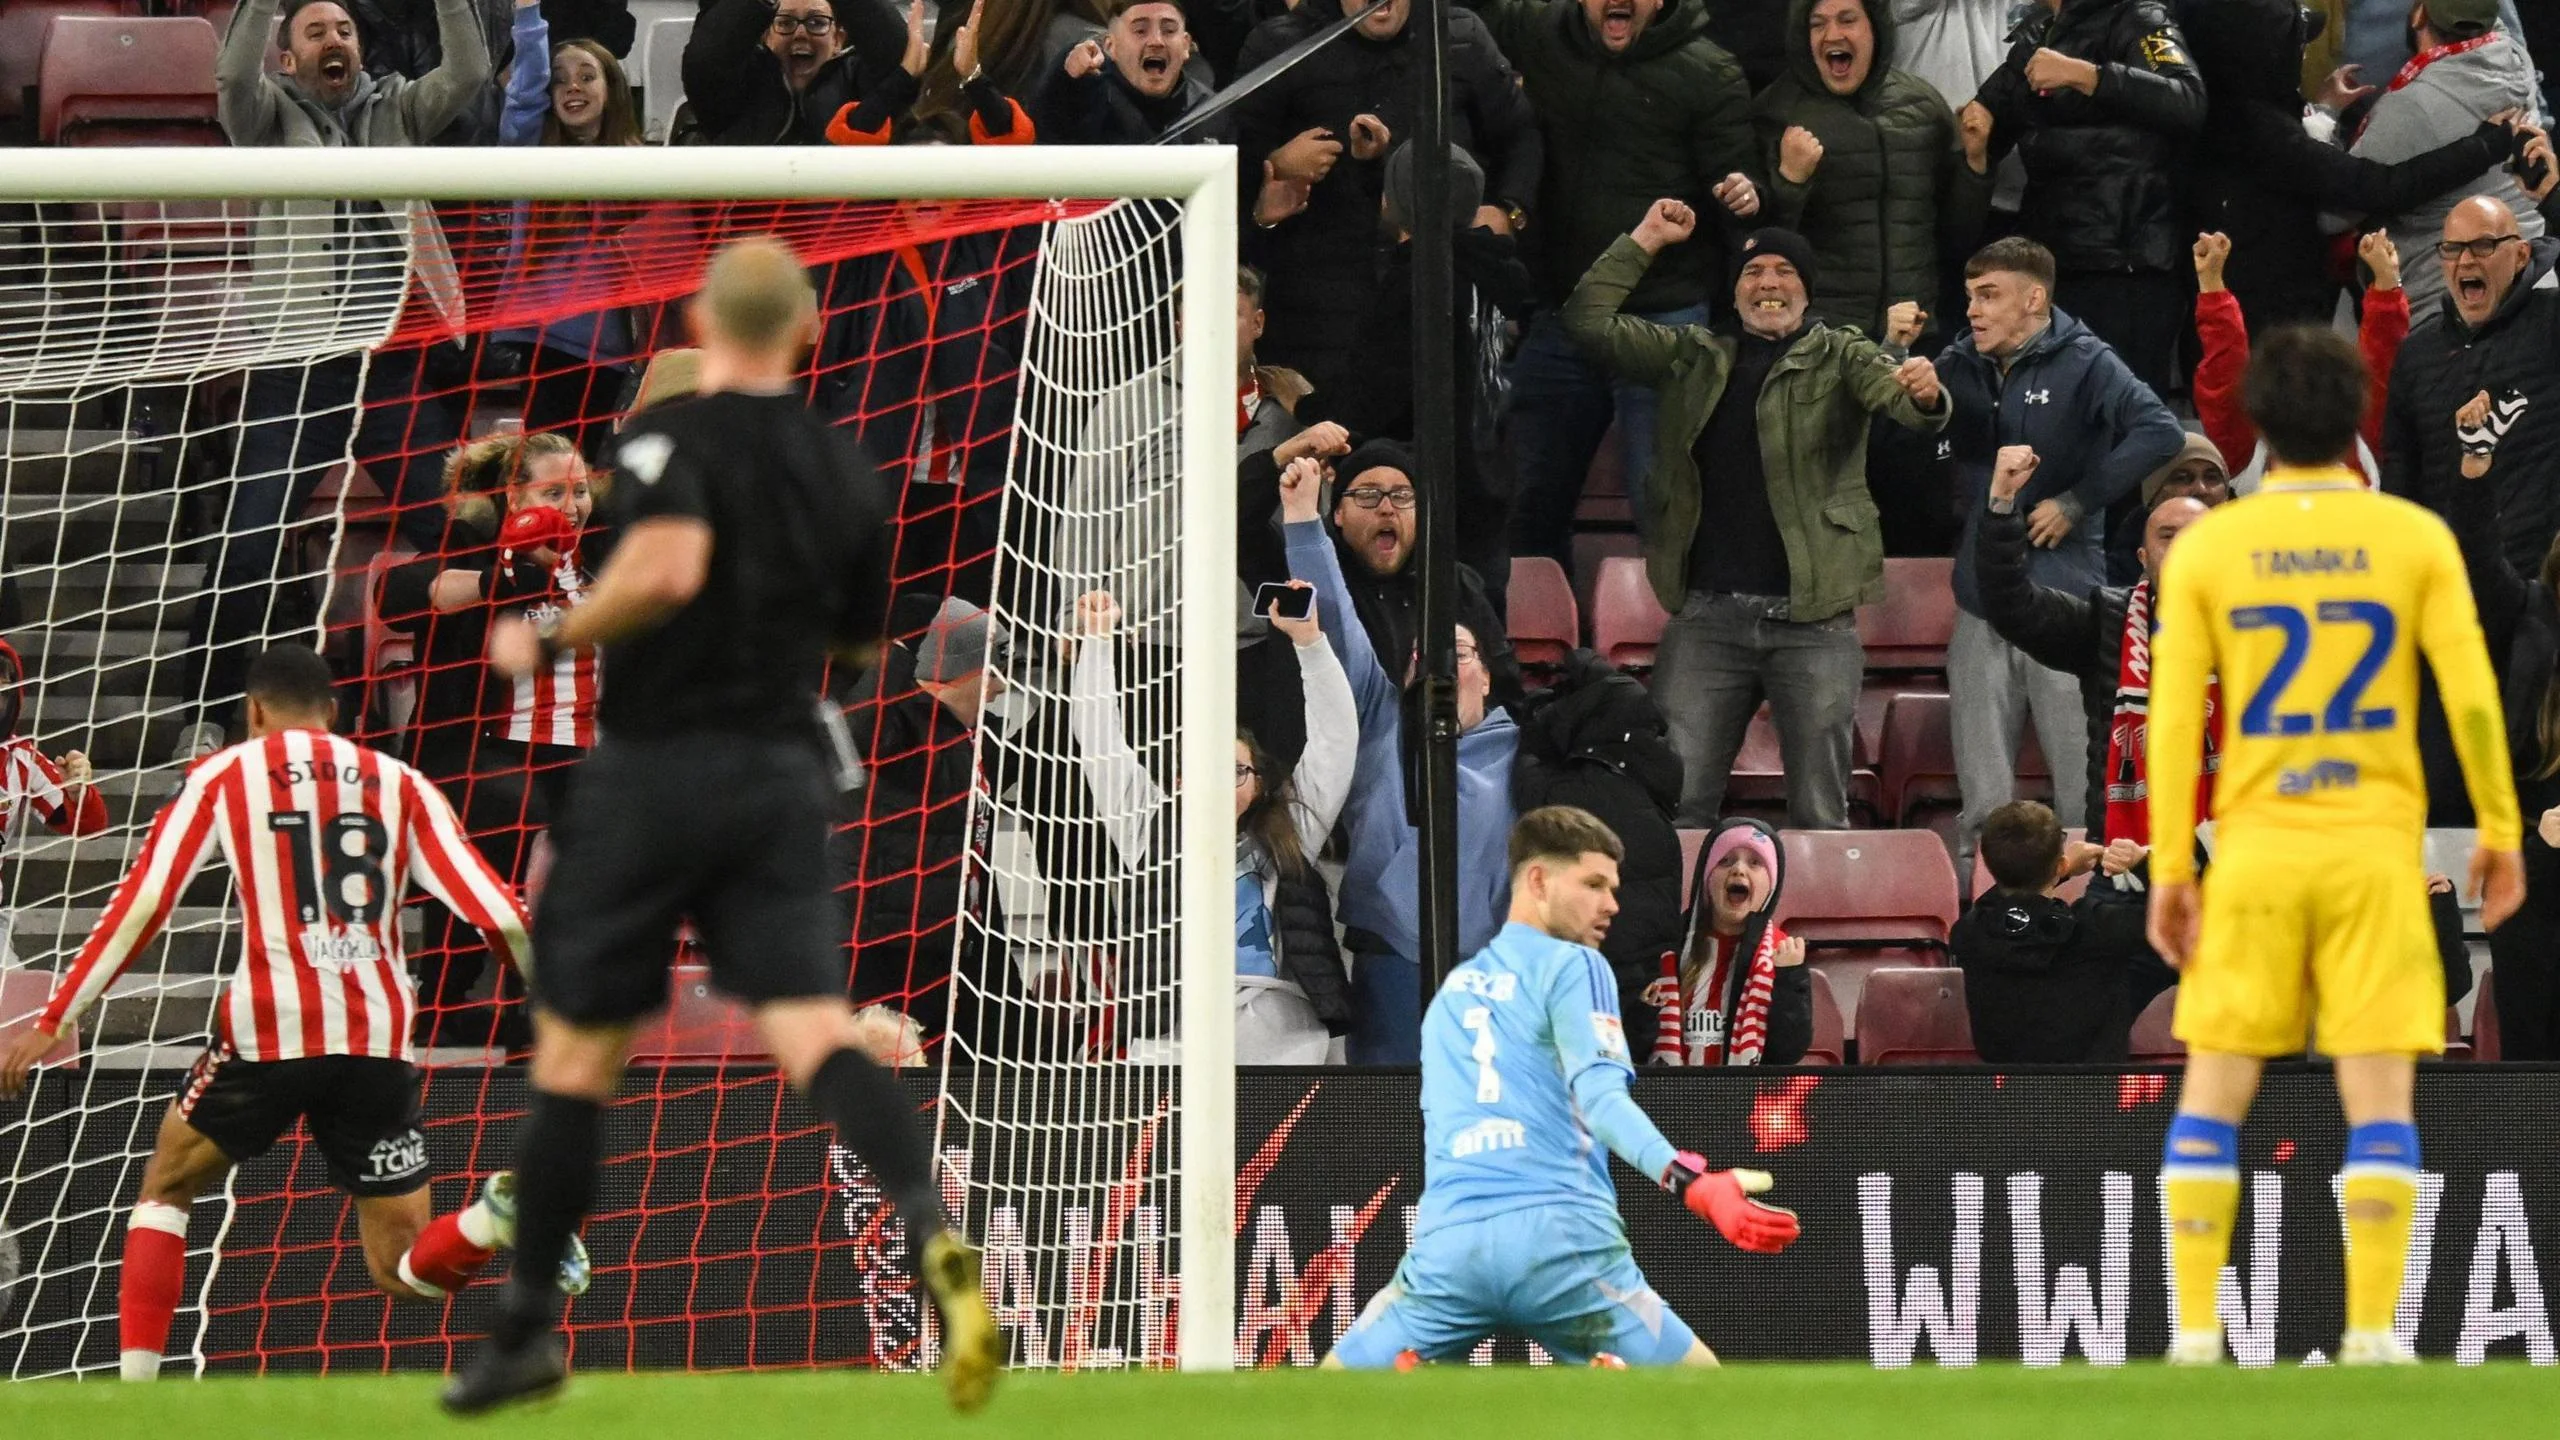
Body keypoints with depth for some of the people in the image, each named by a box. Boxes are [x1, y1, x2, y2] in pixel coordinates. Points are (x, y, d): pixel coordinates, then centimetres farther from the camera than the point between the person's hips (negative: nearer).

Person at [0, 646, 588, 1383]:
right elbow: (495, 912, 4)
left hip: (269, 1028, -2)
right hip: (379, 1042, 2)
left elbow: (143, 902, 0)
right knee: (403, 1268, 9)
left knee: (166, 1186, 23)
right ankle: (504, 1212, -25)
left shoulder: (224, 776, 10)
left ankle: (133, 1397, 10)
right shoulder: (399, 783, 14)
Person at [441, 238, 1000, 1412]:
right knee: (812, 1032, -8)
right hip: (786, 775, 4)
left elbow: (669, 565, -27)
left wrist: (553, 639, -14)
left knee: (574, 1052, 8)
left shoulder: (671, 437, -8)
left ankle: (527, 1329, 16)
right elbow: (856, 632, 21)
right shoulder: (844, 471, 10)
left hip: (656, 771, -4)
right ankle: (928, 1230, -36)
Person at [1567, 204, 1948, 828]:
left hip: (1813, 618, -2)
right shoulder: (1692, 357, 14)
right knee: (1677, 805, -2)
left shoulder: (1840, 357, 6)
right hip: (1706, 617, 2)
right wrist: (1645, 241, 7)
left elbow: (1888, 388, -14)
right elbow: (1589, 321, 10)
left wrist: (1923, 395, -37)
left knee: (1821, 816, 0)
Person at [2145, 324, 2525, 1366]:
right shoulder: (2413, 539, 0)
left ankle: (2194, 1330, 1)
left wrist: (2170, 868, 2)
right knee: (2379, 1098, 1)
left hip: (2254, 851, 1)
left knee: (2210, 1095, 7)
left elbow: (2173, 717, -2)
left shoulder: (2205, 549, 1)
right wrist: (2499, 830, 5)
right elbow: (2470, 694, -4)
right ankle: (2371, 1329, -8)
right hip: (2376, 850, -1)